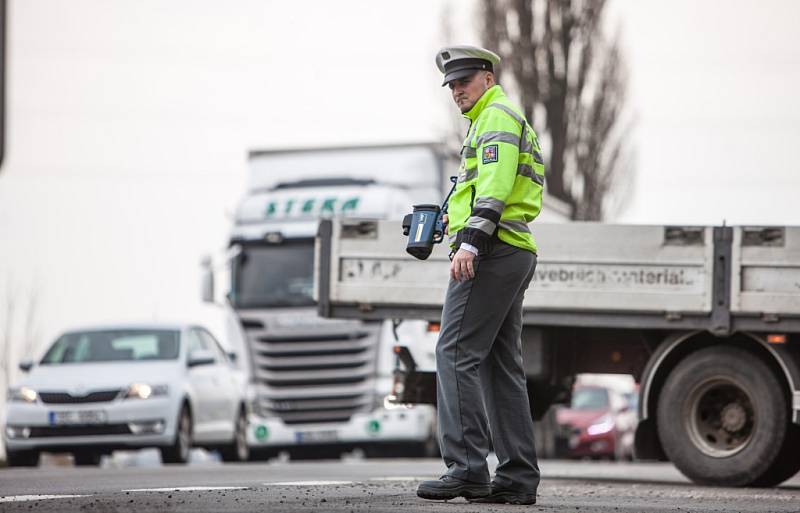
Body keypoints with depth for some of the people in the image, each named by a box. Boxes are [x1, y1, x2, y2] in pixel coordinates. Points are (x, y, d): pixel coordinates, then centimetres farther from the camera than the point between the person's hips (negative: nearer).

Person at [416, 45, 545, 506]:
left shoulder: (497, 115, -6)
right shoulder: (509, 121, 27)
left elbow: (496, 183, -20)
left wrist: (470, 240, -28)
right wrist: (459, 217, 20)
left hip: (491, 250, -11)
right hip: (517, 252, 11)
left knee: (457, 352, -13)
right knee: (501, 362, 7)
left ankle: (467, 467, -19)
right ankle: (518, 478, 4)